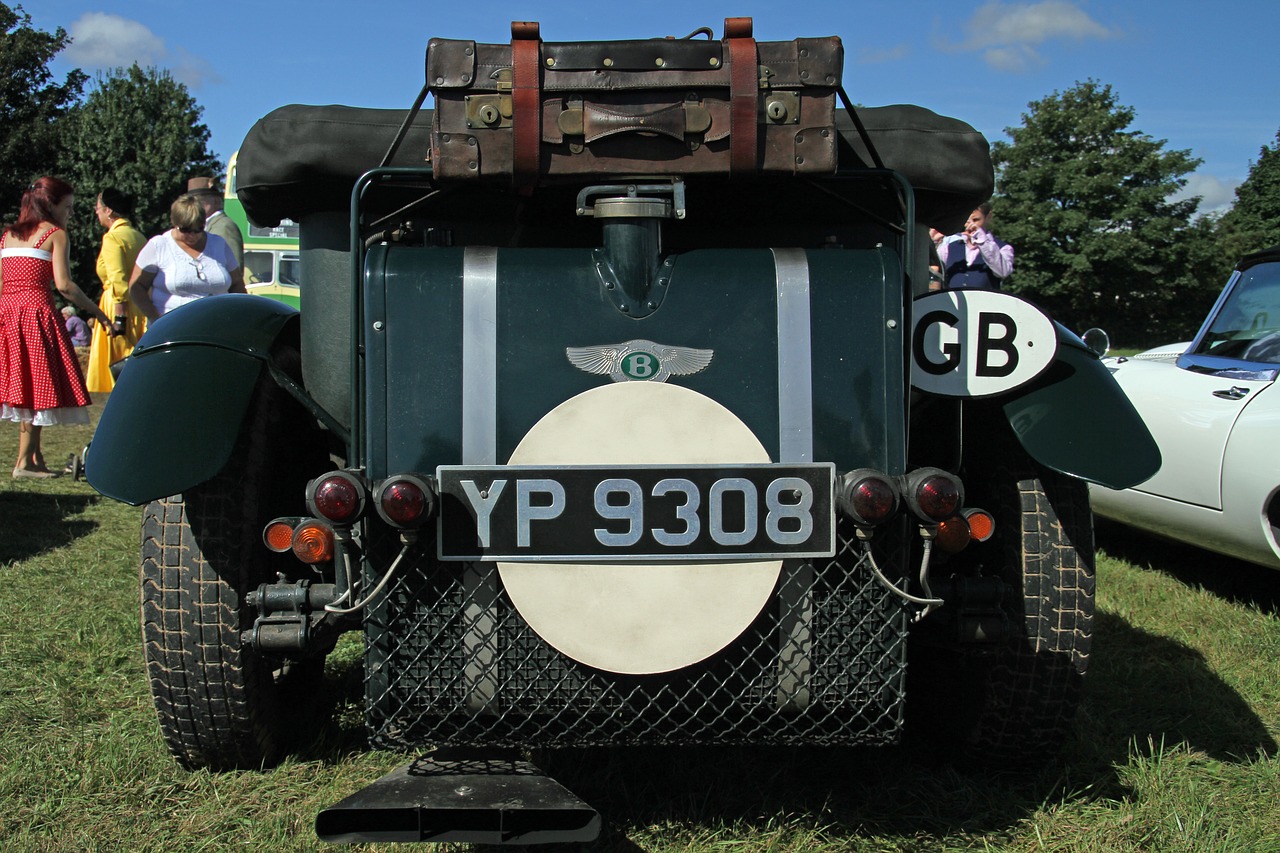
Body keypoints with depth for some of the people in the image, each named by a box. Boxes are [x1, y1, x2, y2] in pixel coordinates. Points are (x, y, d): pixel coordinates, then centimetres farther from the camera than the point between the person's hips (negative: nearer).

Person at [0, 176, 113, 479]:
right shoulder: (55, 234, -1)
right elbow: (63, 284, -10)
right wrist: (96, 311, -2)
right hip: (36, 312, -7)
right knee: (37, 386, -3)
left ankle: (35, 459, 14)